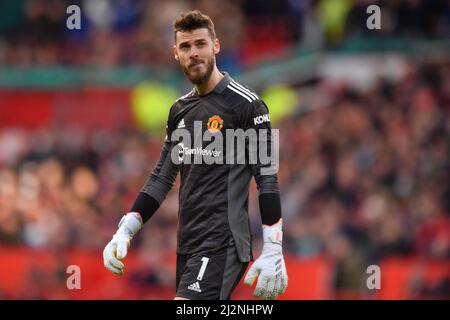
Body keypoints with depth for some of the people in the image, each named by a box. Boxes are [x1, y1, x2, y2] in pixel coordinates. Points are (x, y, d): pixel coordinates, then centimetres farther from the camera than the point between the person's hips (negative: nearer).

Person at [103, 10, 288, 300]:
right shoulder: (180, 110, 15)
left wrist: (273, 252, -15)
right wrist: (125, 231, 9)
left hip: (222, 243, -7)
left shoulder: (245, 104, -6)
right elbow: (162, 176, 20)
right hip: (187, 244, 7)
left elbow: (267, 179, -9)